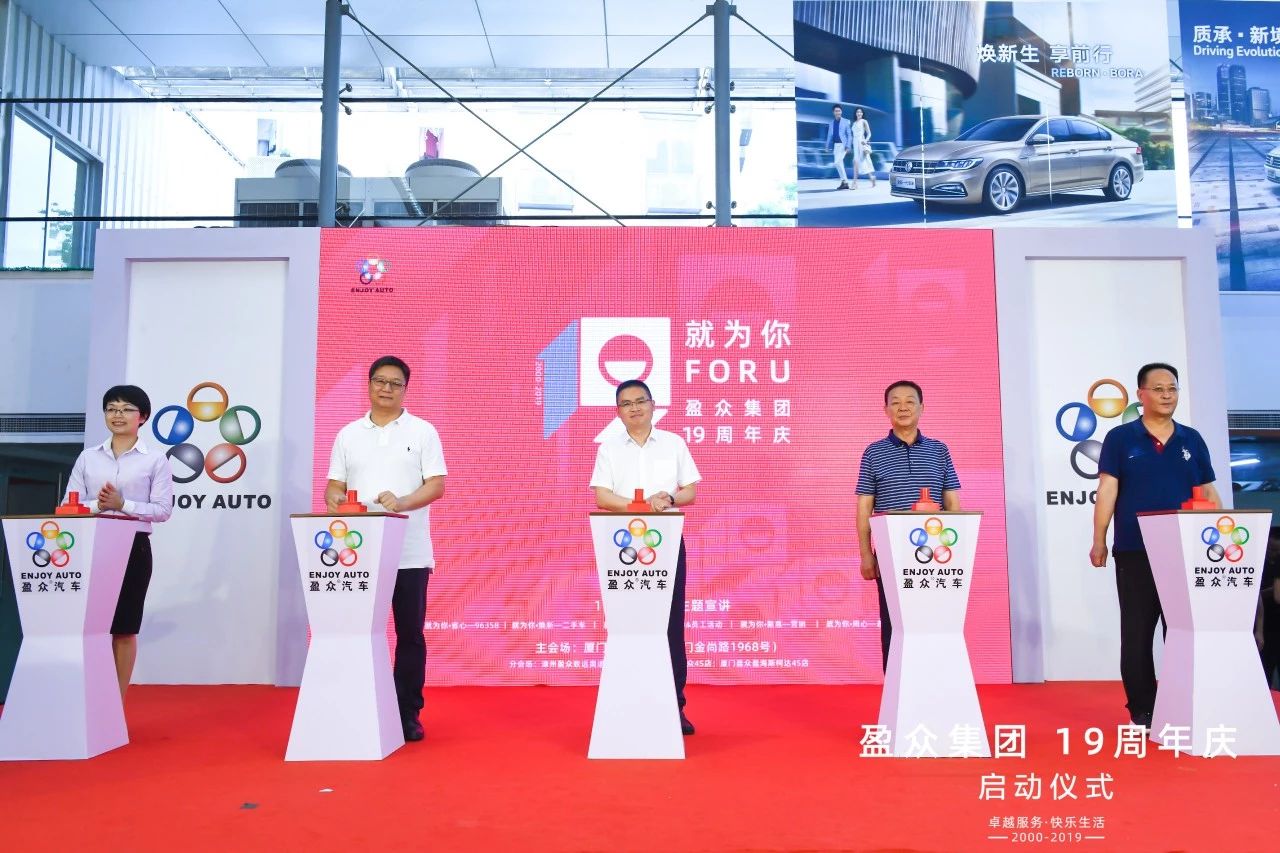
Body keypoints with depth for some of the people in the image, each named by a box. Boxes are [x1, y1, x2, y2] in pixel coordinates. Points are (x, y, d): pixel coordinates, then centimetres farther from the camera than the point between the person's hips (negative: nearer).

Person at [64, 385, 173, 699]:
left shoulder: (155, 460, 1)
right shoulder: (88, 457, 10)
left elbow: (162, 510, -5)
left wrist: (122, 504, -18)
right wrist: (97, 505, -15)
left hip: (133, 547, -2)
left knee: (124, 628, 4)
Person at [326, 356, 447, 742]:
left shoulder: (422, 431, 3)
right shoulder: (348, 434, 12)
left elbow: (436, 485, -5)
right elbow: (334, 486, 12)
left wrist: (401, 502, -22)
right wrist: (336, 501, -12)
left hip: (409, 554, -2)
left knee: (410, 634, 4)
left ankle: (408, 714, 15)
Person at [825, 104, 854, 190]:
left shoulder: (846, 122, 1)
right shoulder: (831, 123, 13)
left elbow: (849, 134, -2)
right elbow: (829, 135, 17)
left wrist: (848, 146, -11)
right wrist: (828, 146, 10)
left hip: (843, 144, -6)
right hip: (835, 145, 6)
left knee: (837, 162, -19)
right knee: (839, 163, 6)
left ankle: (844, 181, -11)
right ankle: (845, 182, 12)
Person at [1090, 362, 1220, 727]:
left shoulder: (1192, 440, 10)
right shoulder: (1120, 438, 1)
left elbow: (1208, 493, 12)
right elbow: (1107, 491, -3)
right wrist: (1099, 540, -8)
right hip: (1135, 552, -3)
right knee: (1137, 633, 3)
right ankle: (1142, 710, 12)